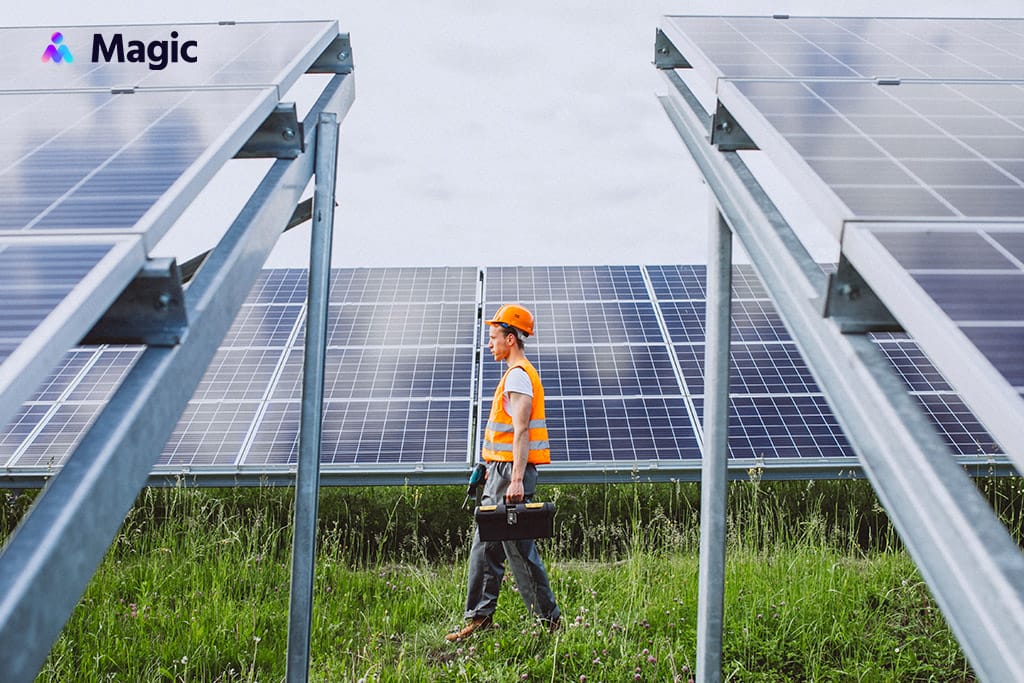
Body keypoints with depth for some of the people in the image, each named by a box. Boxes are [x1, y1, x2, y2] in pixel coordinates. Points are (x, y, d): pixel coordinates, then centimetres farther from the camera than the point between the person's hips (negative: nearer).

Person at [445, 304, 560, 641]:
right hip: (502, 472, 11)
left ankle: (549, 620, 1)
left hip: (511, 473, -11)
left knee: (519, 548, -6)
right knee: (485, 546, 12)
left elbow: (521, 431, -22)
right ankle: (479, 618, 16)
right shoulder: (517, 373, 19)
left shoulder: (518, 375, -13)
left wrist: (516, 480, -27)